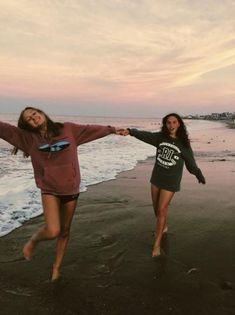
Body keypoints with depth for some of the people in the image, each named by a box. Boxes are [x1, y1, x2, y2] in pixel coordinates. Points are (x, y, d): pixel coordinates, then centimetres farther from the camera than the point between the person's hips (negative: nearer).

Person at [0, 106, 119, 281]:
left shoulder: (68, 129, 0)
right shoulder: (28, 137, -3)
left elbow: (91, 129, 8)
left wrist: (112, 129, 16)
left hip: (71, 189, 2)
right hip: (49, 190, -2)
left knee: (65, 231, 14)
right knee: (53, 231, -16)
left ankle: (57, 265, 37)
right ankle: (33, 241, 20)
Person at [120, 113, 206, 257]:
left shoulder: (184, 144, -10)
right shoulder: (160, 137, -2)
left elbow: (191, 163, -1)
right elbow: (144, 135, -13)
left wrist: (200, 176, 6)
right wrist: (131, 131, -30)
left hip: (170, 182, -4)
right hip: (156, 179, 4)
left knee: (161, 210, -5)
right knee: (157, 208, 17)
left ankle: (157, 244, 8)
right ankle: (164, 226, 47)